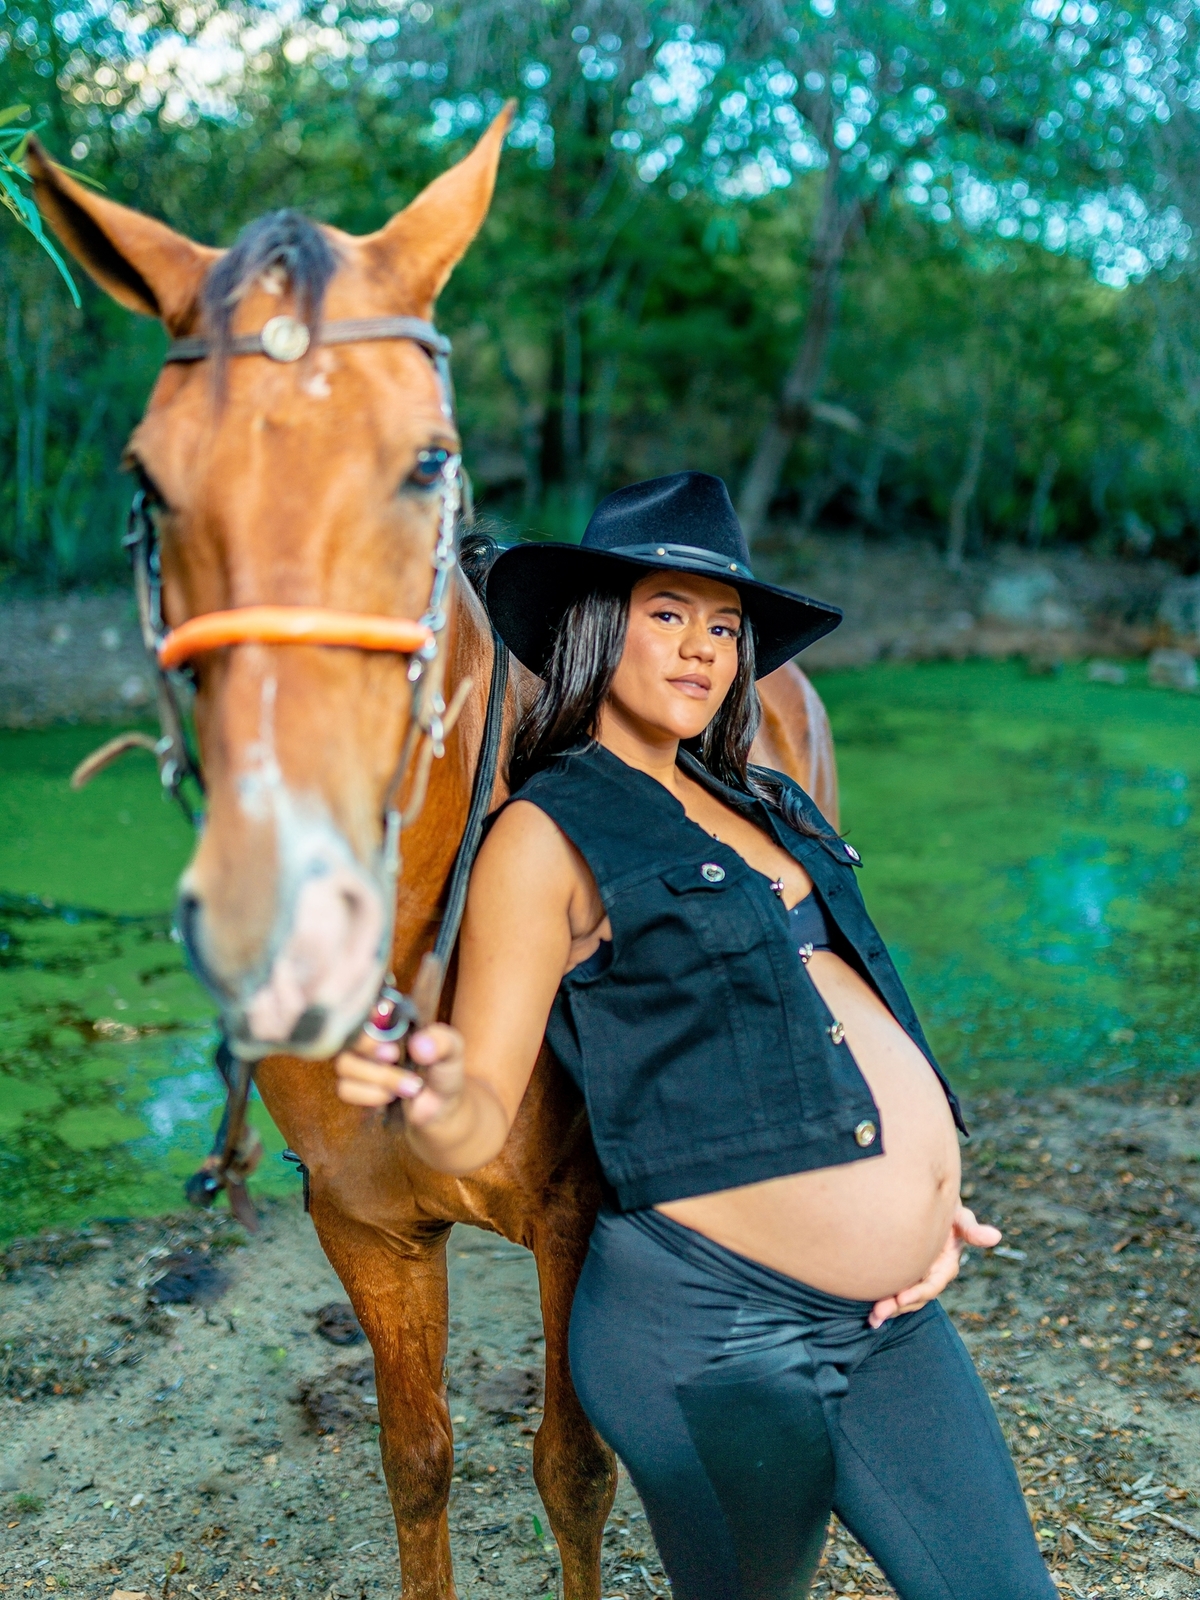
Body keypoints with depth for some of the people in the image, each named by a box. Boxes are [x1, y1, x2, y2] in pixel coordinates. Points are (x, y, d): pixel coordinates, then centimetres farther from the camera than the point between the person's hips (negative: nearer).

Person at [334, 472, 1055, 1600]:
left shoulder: (765, 802, 11)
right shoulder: (550, 836, -9)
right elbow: (478, 1131, -13)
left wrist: (927, 1194, 5)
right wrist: (433, 1095, -36)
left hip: (893, 1314, 7)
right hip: (715, 1329, -7)